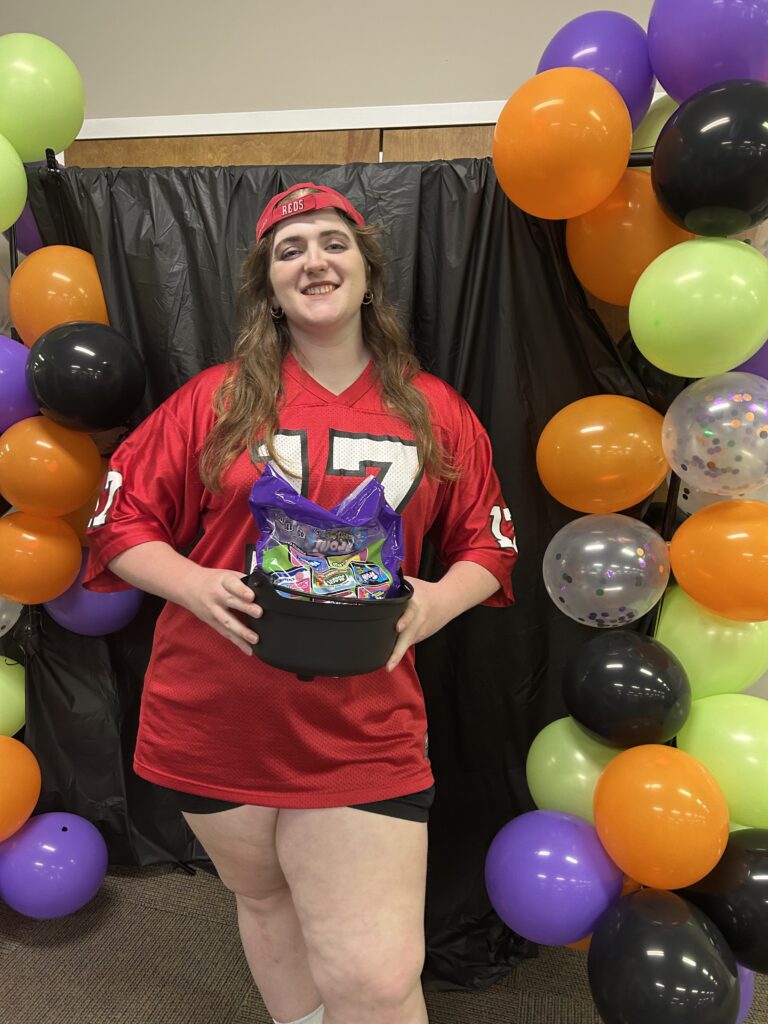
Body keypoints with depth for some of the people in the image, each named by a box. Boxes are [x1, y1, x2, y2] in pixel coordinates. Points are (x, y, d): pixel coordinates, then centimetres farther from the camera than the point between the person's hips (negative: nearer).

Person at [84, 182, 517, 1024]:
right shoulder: (216, 399, -1)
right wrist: (195, 585, -15)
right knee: (263, 901, 25)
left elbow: (488, 545, 10)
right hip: (216, 722, 2)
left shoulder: (436, 412, 1)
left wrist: (437, 601, -10)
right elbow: (121, 521, 3)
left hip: (364, 731, -1)